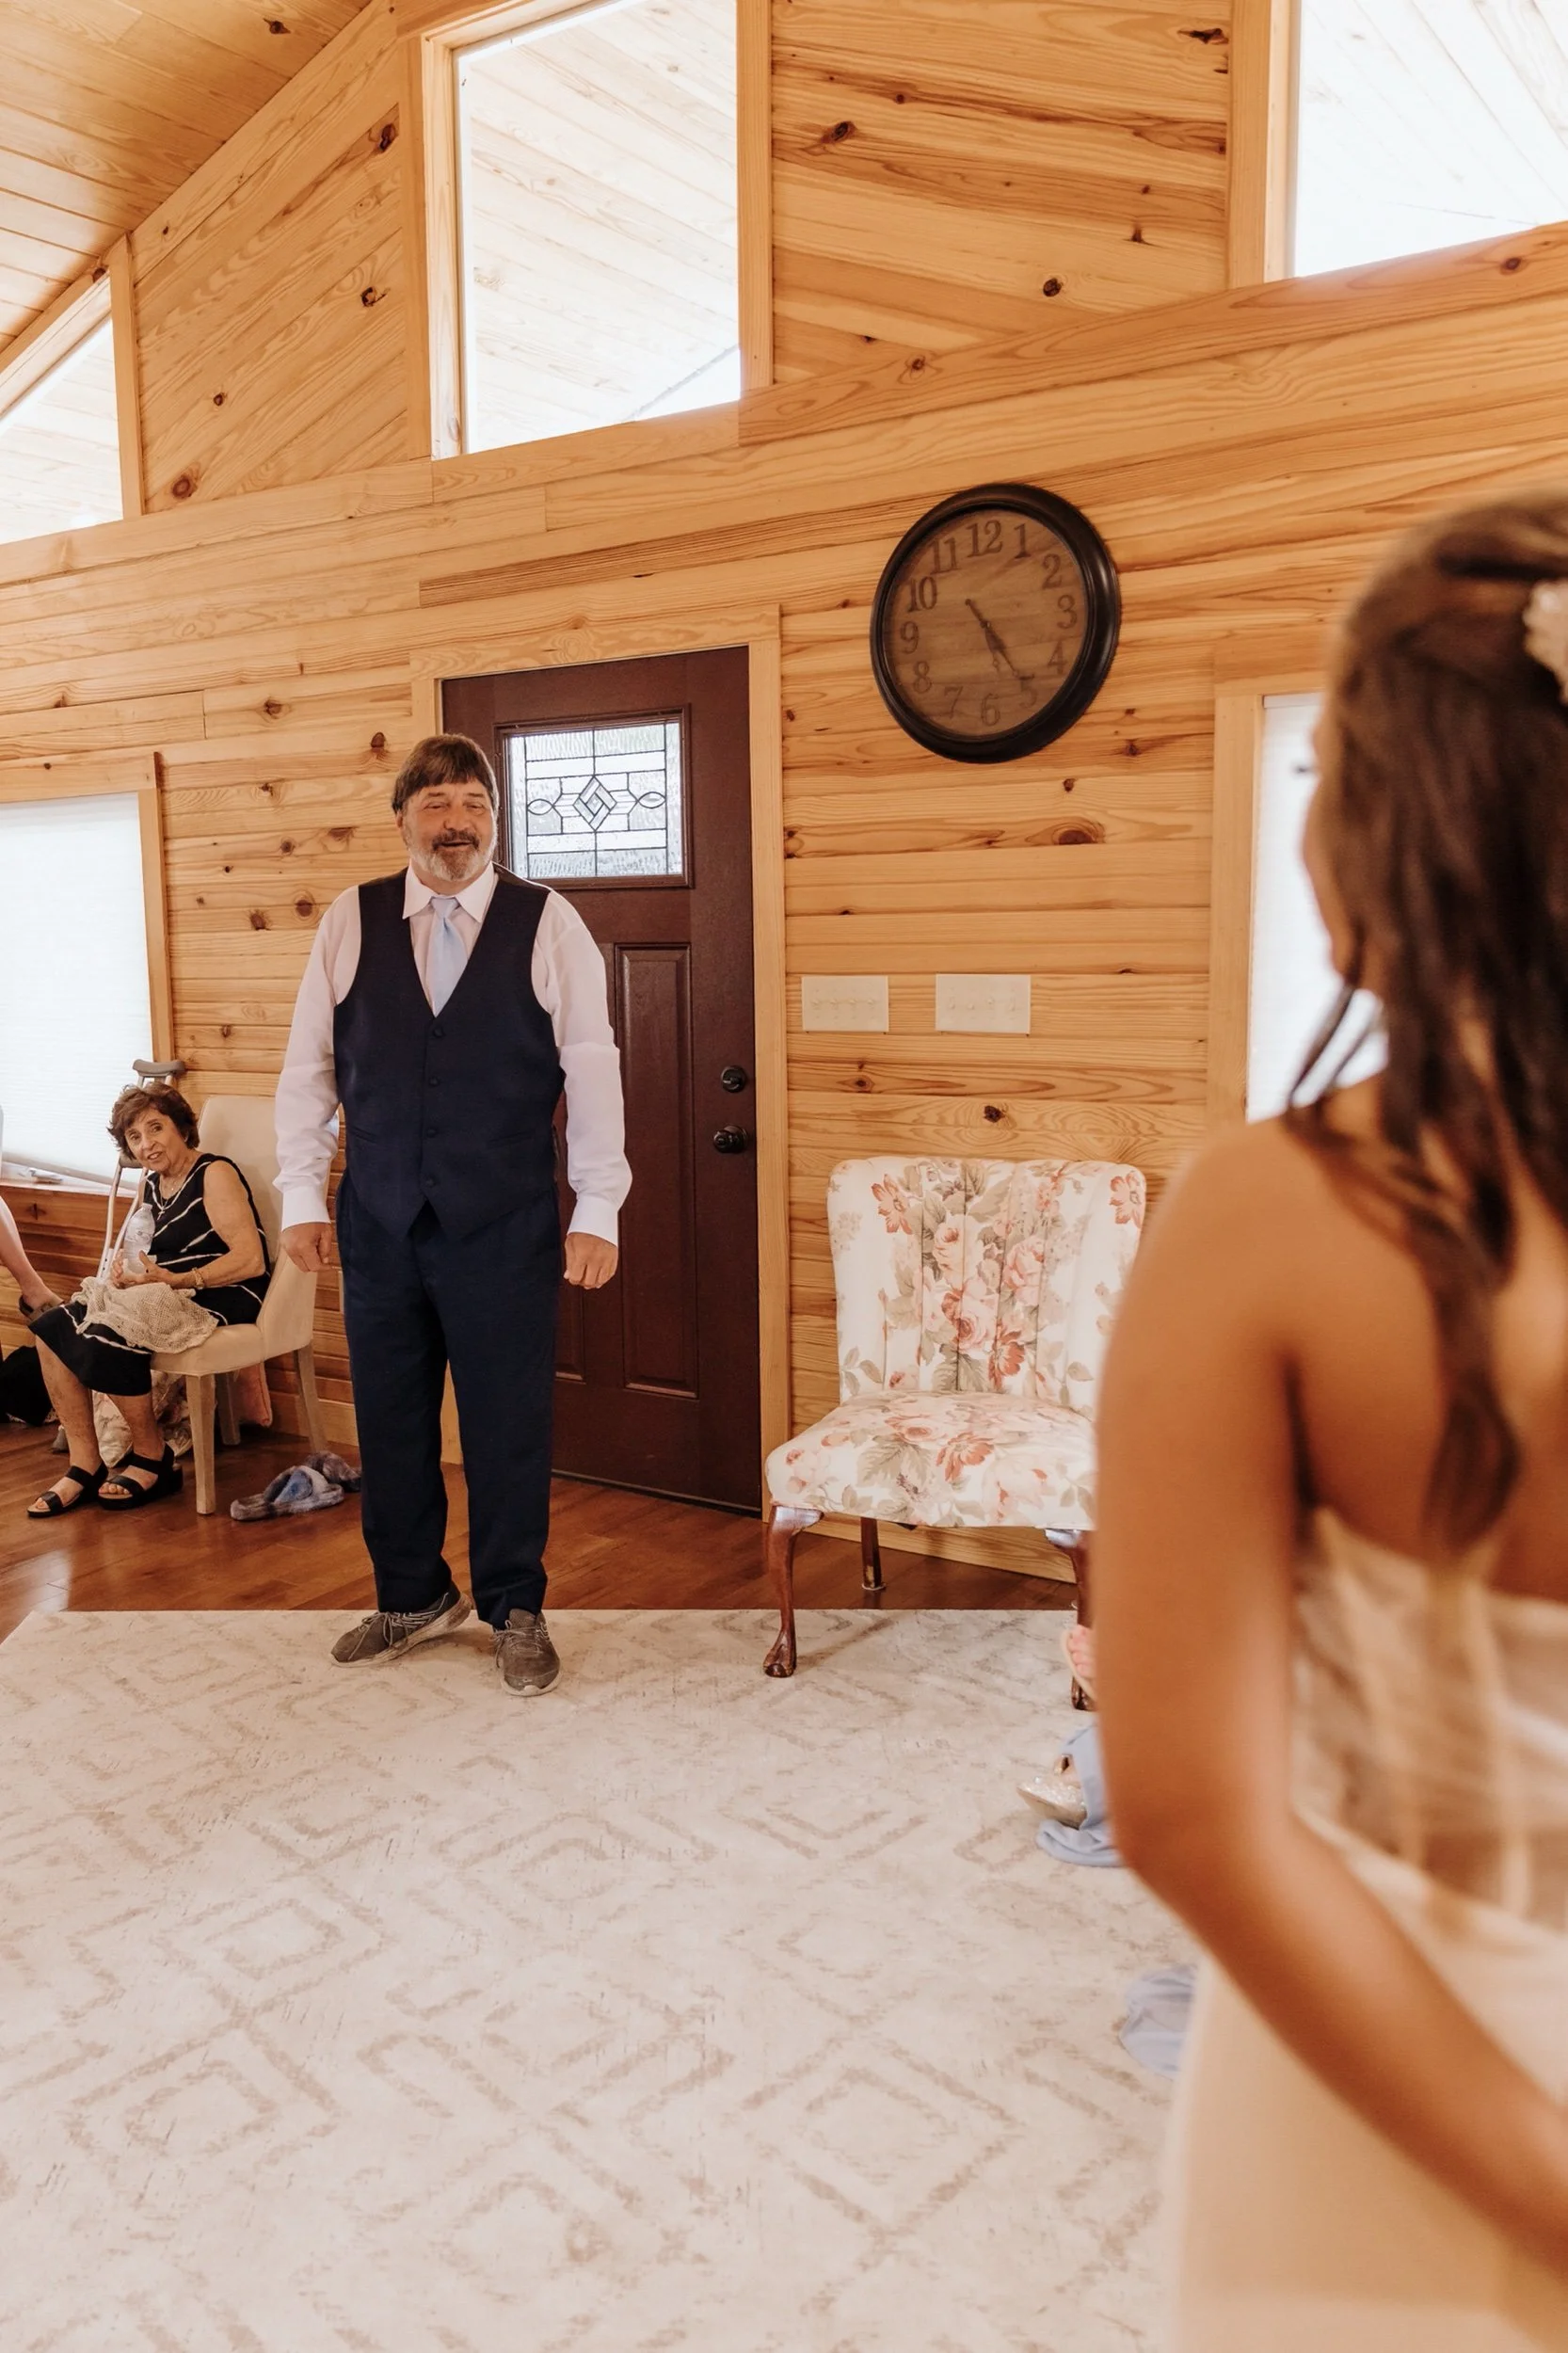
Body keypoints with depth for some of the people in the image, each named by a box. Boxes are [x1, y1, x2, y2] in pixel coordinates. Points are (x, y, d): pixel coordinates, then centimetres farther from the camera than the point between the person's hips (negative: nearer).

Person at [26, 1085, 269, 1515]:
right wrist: (127, 1270, -4)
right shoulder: (154, 1183, 15)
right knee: (52, 1328, -6)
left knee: (105, 1336, -28)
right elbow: (158, 1259, 19)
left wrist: (177, 1281, -24)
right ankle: (84, 1466, -5)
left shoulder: (214, 1174, -11)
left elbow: (251, 1260, -20)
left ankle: (153, 1460, -8)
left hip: (221, 1300, -9)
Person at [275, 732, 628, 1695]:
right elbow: (309, 1064, 8)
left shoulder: (548, 923, -2)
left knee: (509, 1423, 6)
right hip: (379, 1221, 3)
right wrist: (302, 1196, 4)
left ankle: (516, 1610, 25)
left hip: (506, 1226, -2)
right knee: (389, 1419, 13)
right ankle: (413, 1598, 33)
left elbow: (592, 1068, -3)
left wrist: (598, 1213, -7)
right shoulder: (351, 921, 5)